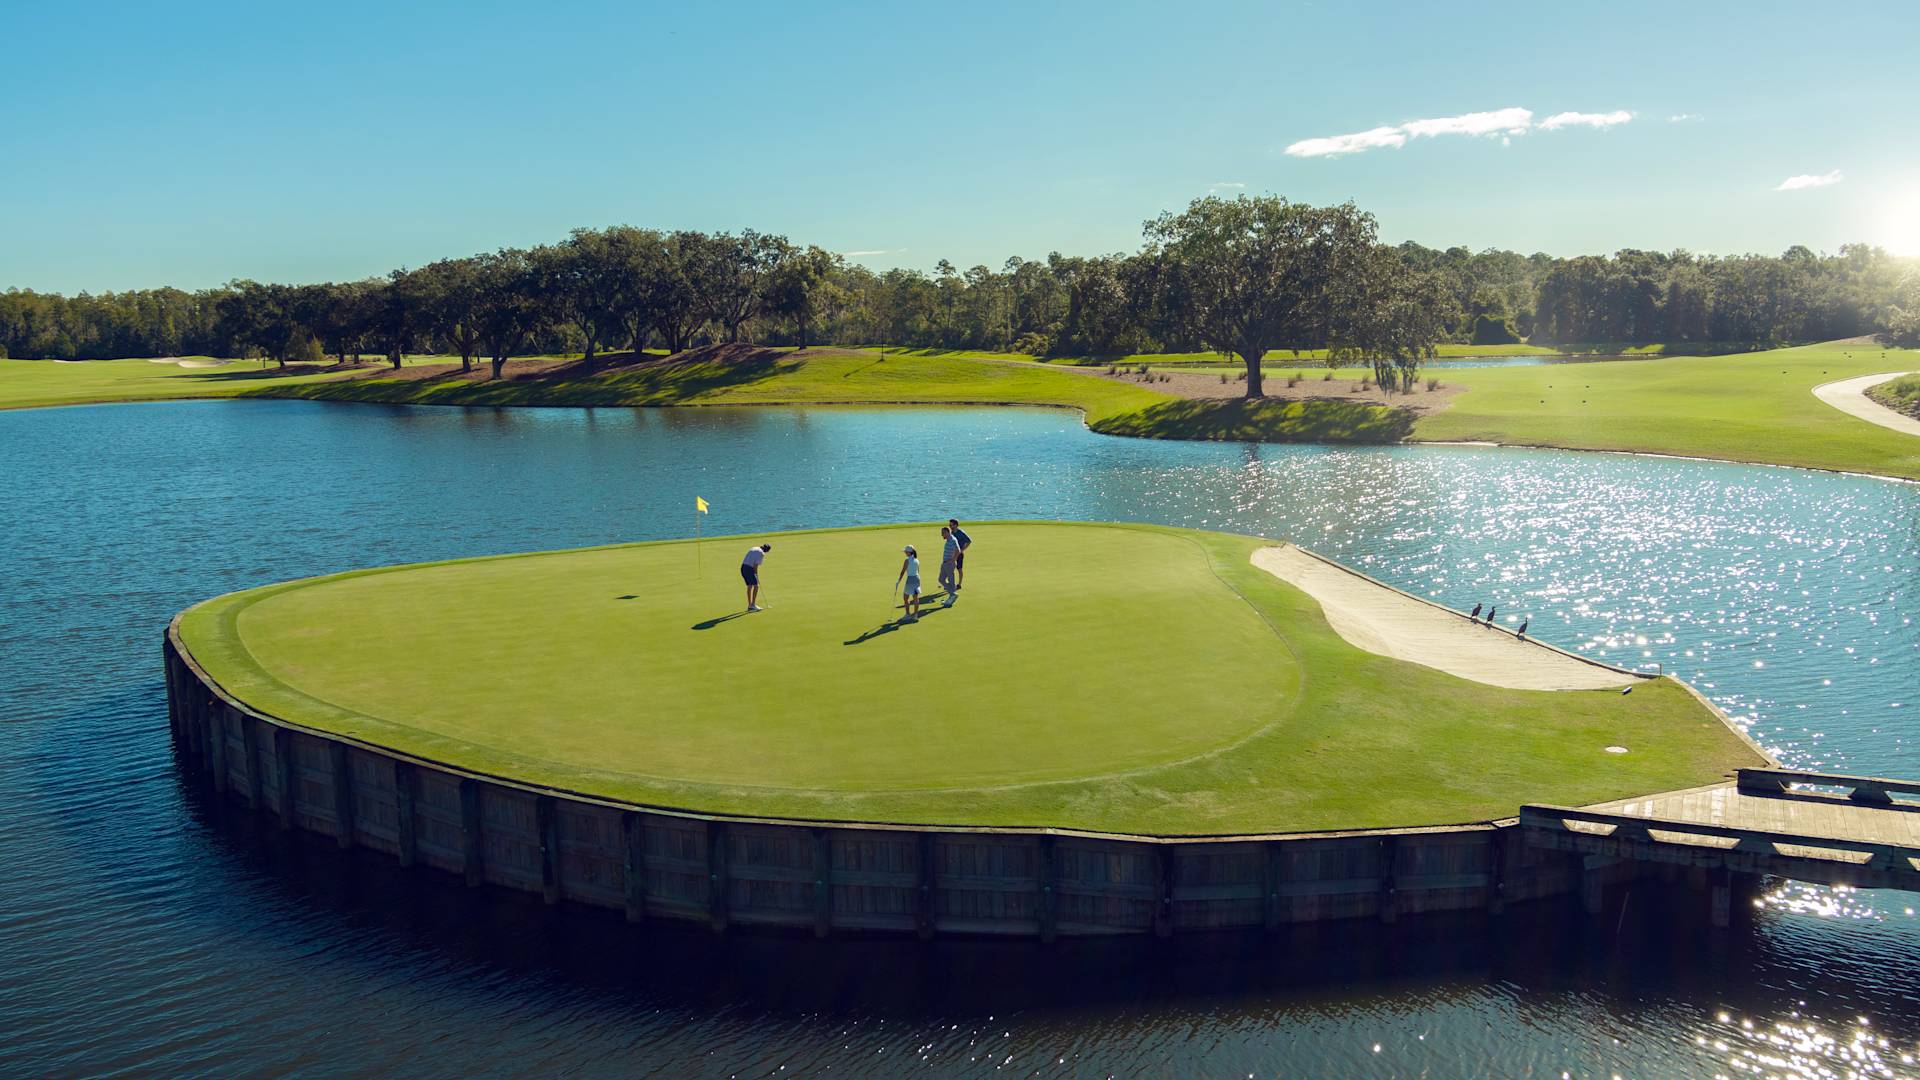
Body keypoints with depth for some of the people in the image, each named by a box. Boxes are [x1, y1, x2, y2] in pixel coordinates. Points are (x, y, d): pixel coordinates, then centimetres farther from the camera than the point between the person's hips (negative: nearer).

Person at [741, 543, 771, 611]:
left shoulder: (753, 549, 19)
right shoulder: (761, 553, -6)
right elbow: (756, 565, -12)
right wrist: (756, 575, -1)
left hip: (743, 567, 8)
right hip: (749, 569, -8)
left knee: (749, 586, 15)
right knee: (756, 586, -1)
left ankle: (749, 605, 18)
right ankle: (753, 605, -5)